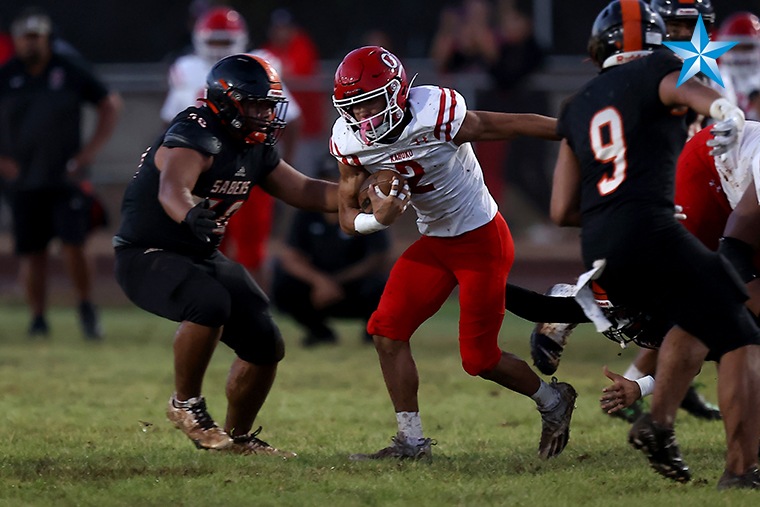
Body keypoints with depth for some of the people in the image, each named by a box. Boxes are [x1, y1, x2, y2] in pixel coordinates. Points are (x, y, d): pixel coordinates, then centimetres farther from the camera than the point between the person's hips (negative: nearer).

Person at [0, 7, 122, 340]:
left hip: (65, 178, -2)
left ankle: (87, 309, 8)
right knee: (31, 253, 5)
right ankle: (38, 318, 17)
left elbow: (110, 105, 6)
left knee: (73, 246, -10)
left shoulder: (70, 73, -3)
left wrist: (91, 150, -1)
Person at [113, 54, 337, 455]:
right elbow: (172, 189, -45)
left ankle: (238, 436, 26)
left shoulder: (256, 150, 4)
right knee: (209, 303, -37)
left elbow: (304, 192, 15)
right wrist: (191, 215, -67)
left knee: (266, 347, 4)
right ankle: (186, 404, -16)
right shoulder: (194, 139, -24)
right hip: (146, 256, -9)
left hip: (201, 256, 9)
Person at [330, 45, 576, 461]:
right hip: (433, 243, 6)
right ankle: (411, 441, 4)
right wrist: (380, 218, -25)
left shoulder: (436, 117, -27)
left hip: (482, 240, -6)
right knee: (387, 331, -6)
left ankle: (552, 401, 24)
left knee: (479, 358, -3)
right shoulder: (350, 143, -9)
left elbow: (517, 125, -17)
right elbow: (348, 219, -1)